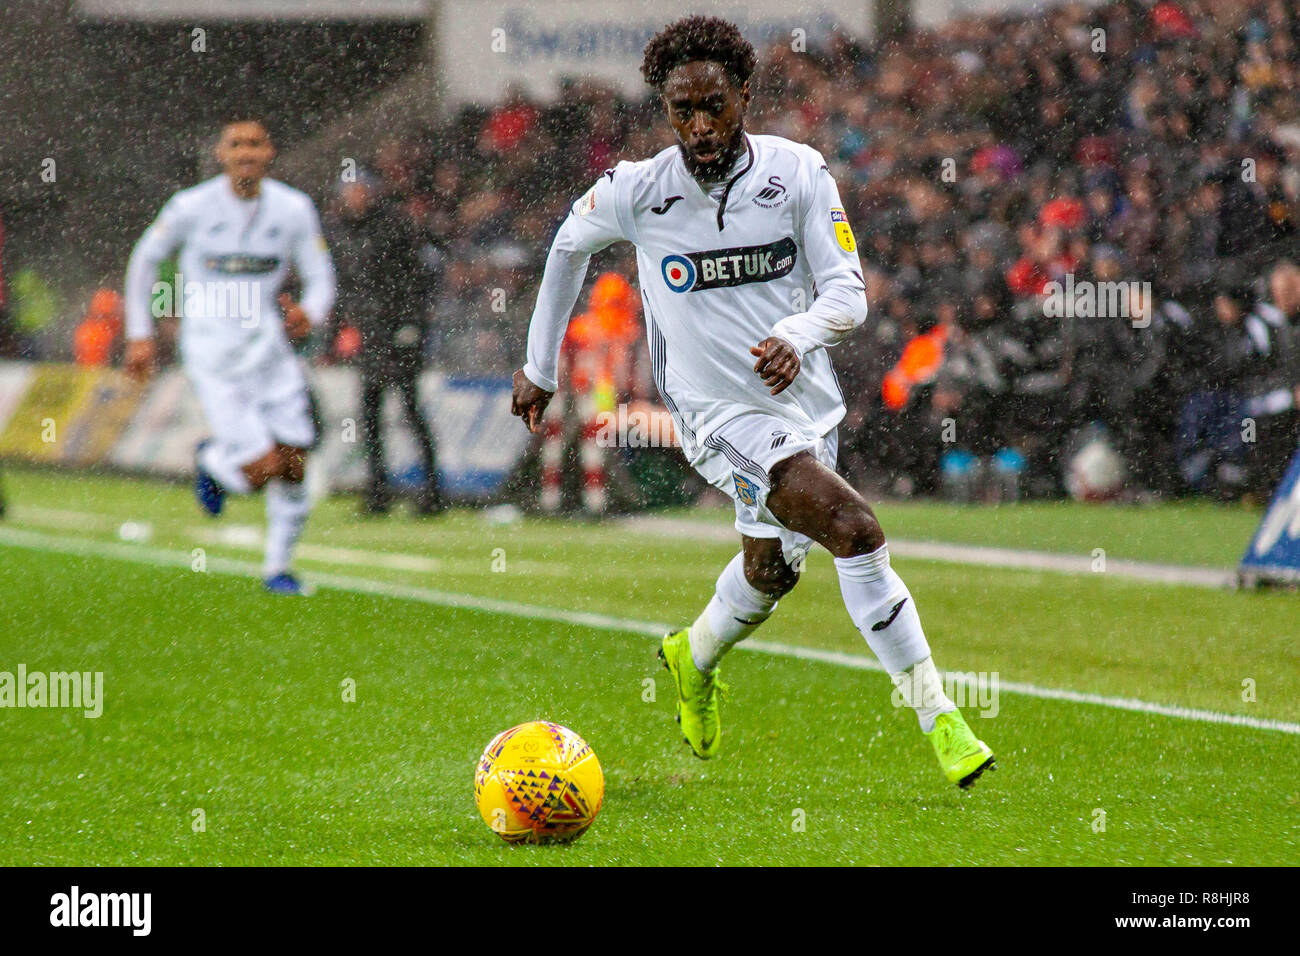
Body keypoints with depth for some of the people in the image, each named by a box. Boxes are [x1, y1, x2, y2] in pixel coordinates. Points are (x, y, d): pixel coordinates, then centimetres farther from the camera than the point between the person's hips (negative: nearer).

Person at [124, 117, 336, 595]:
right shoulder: (192, 206, -8)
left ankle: (278, 566, 22)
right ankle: (211, 462, 21)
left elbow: (320, 280, 4)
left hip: (270, 348, 3)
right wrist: (139, 334, 6)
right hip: (212, 354, -3)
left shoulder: (294, 209, -3)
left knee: (293, 465, 2)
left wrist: (308, 313, -19)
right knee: (262, 468, -14)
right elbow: (145, 259, 7)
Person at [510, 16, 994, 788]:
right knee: (856, 531, -23)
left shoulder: (799, 173, -10)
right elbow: (570, 245, 9)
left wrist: (797, 337, -33)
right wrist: (541, 366, 16)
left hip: (806, 399, 4)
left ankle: (696, 659, 55)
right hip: (719, 414, -4)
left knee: (772, 569, 22)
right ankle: (936, 716, -15)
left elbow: (849, 295, -11)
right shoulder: (638, 192, -12)